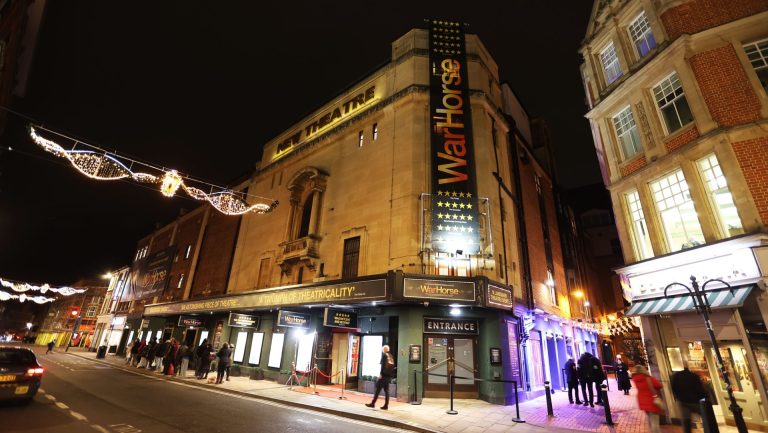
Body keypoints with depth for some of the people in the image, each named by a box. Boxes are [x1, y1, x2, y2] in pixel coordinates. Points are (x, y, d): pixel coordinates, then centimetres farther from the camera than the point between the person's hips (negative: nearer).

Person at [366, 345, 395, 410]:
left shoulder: (384, 355, -7)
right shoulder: (391, 356, 14)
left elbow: (383, 365, -15)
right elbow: (393, 366, 14)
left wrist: (381, 373, -15)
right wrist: (391, 374, 15)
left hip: (384, 375, -7)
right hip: (389, 376, 7)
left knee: (378, 389, -1)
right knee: (386, 390, 10)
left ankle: (373, 403, 3)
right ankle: (386, 405, 10)